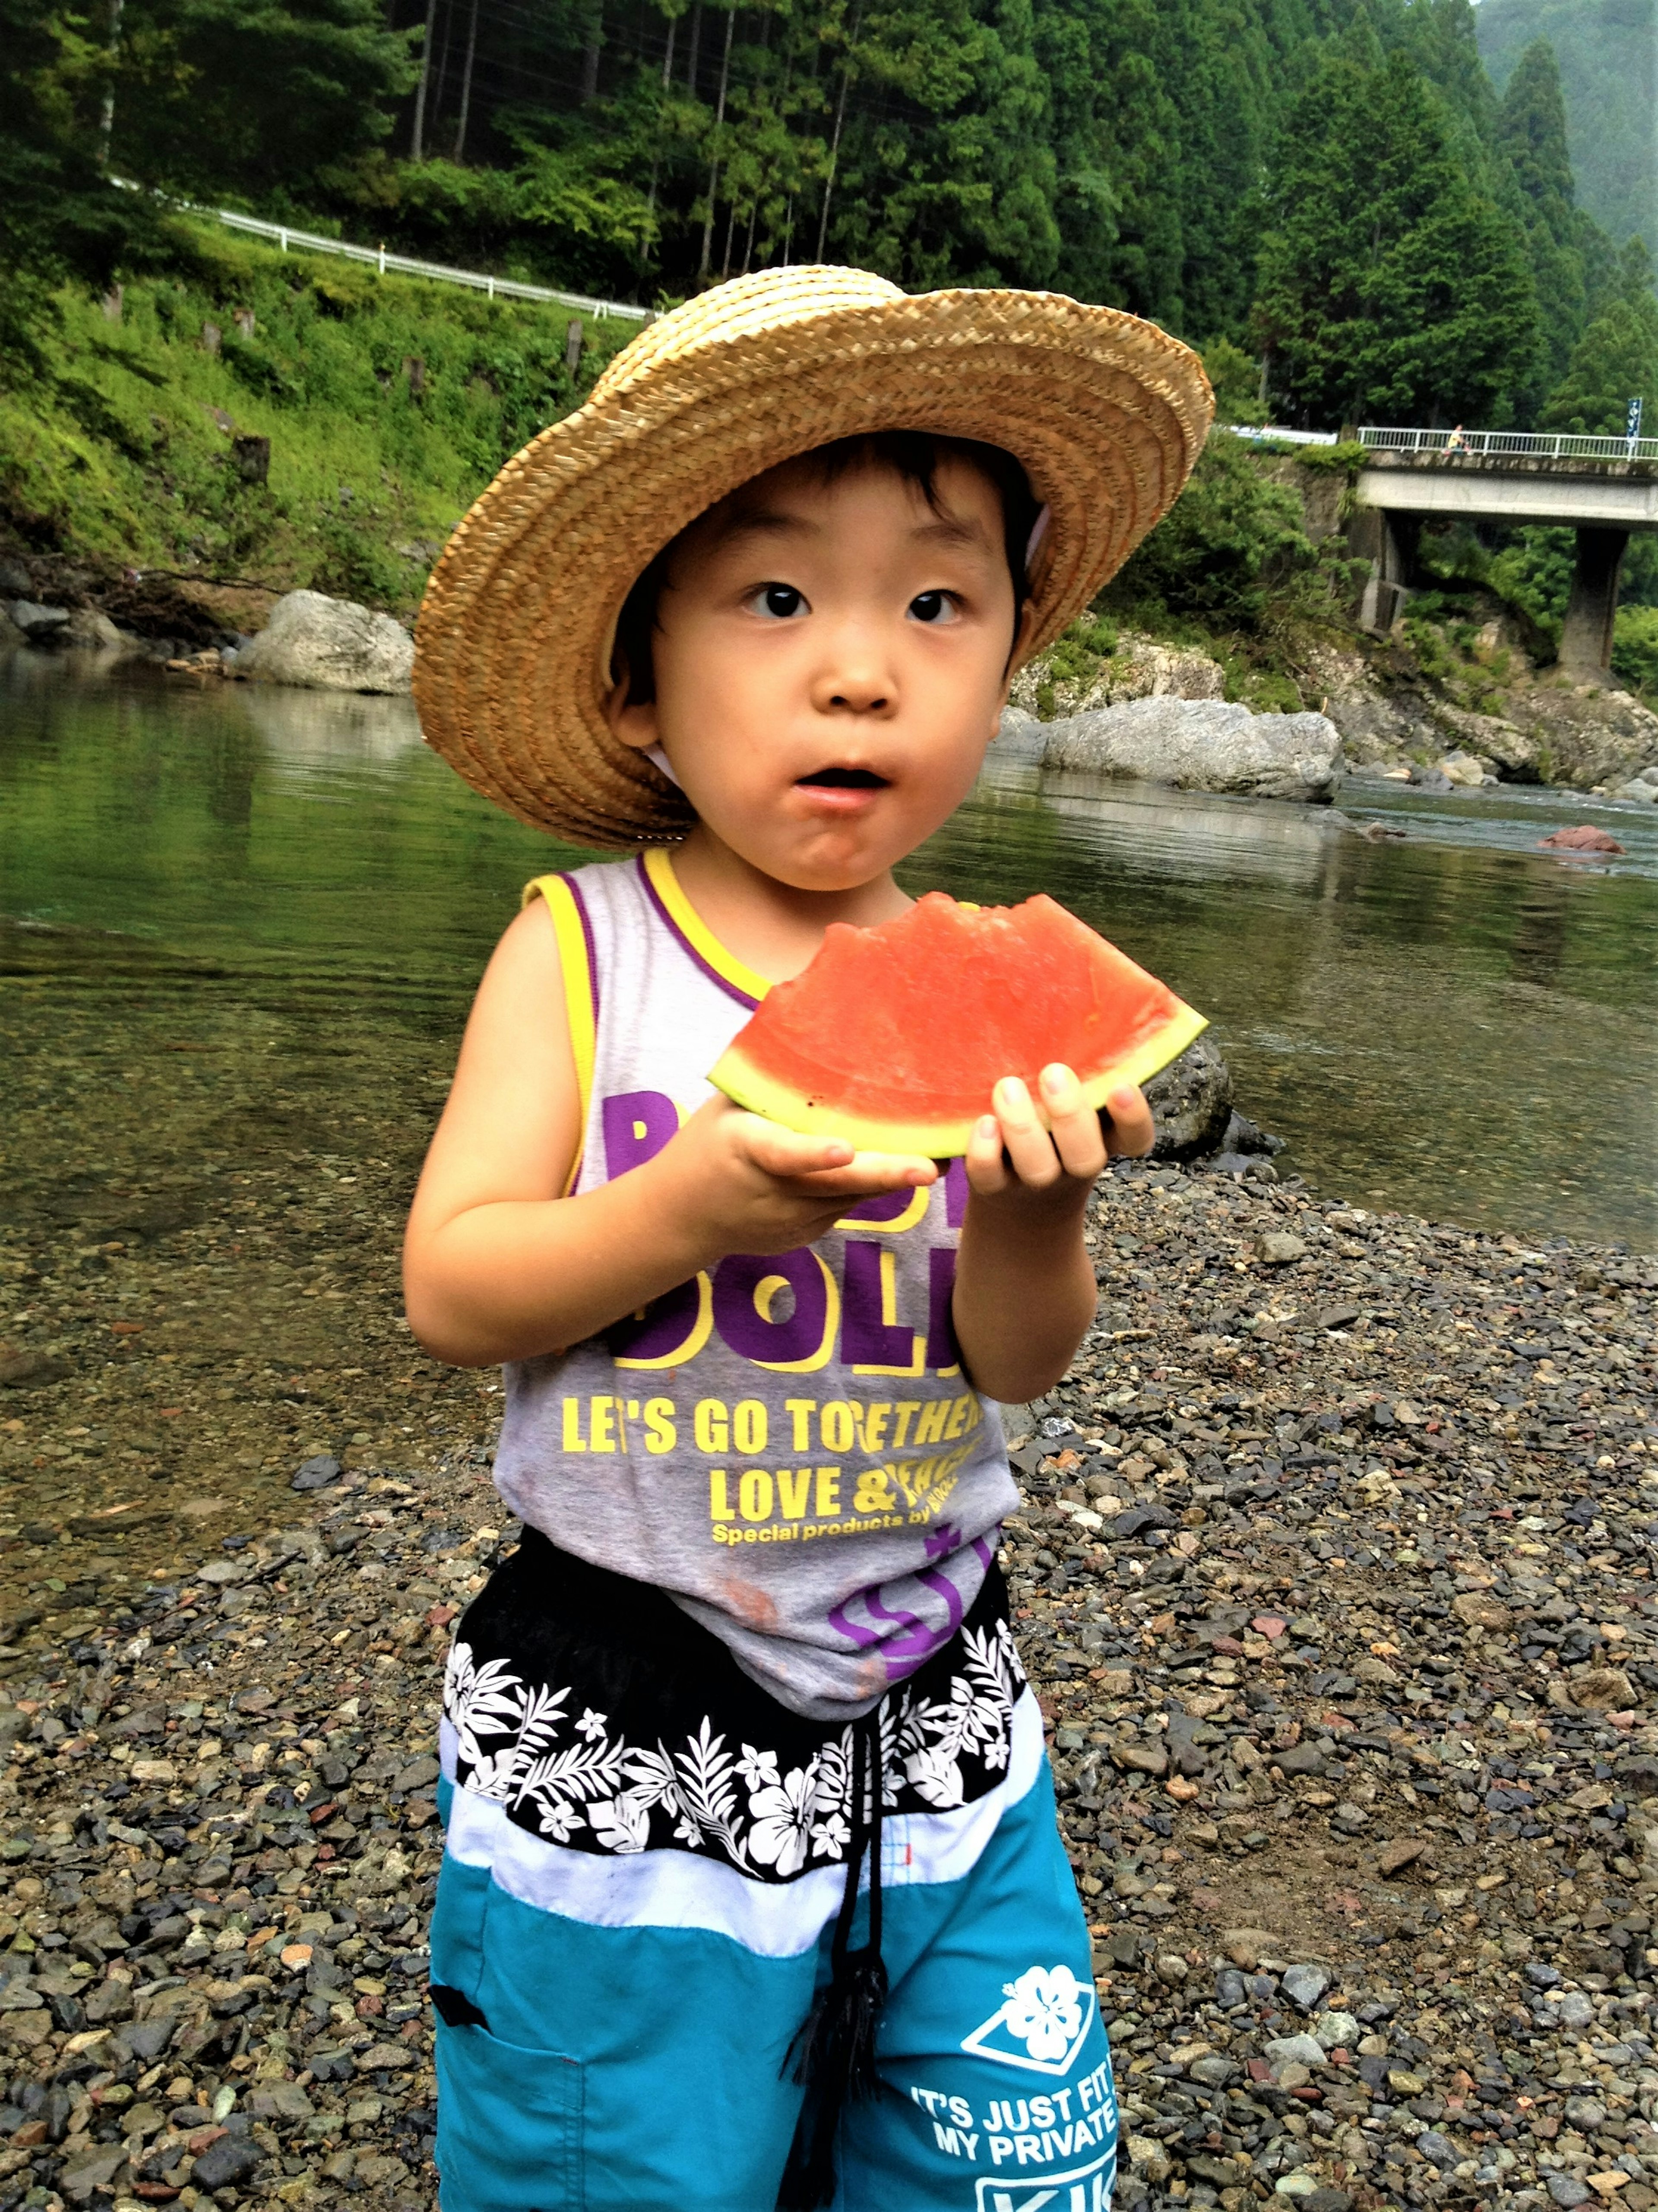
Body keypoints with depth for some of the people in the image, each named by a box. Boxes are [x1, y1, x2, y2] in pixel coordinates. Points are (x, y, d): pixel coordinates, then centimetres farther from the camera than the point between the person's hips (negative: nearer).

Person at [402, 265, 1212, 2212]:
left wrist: (1033, 1214, -26)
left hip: (937, 1714, 3)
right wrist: (687, 1209, -27)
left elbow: (1017, 1359, -5)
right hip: (614, 1734, -2)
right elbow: (450, 1291, -11)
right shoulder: (582, 951, -11)